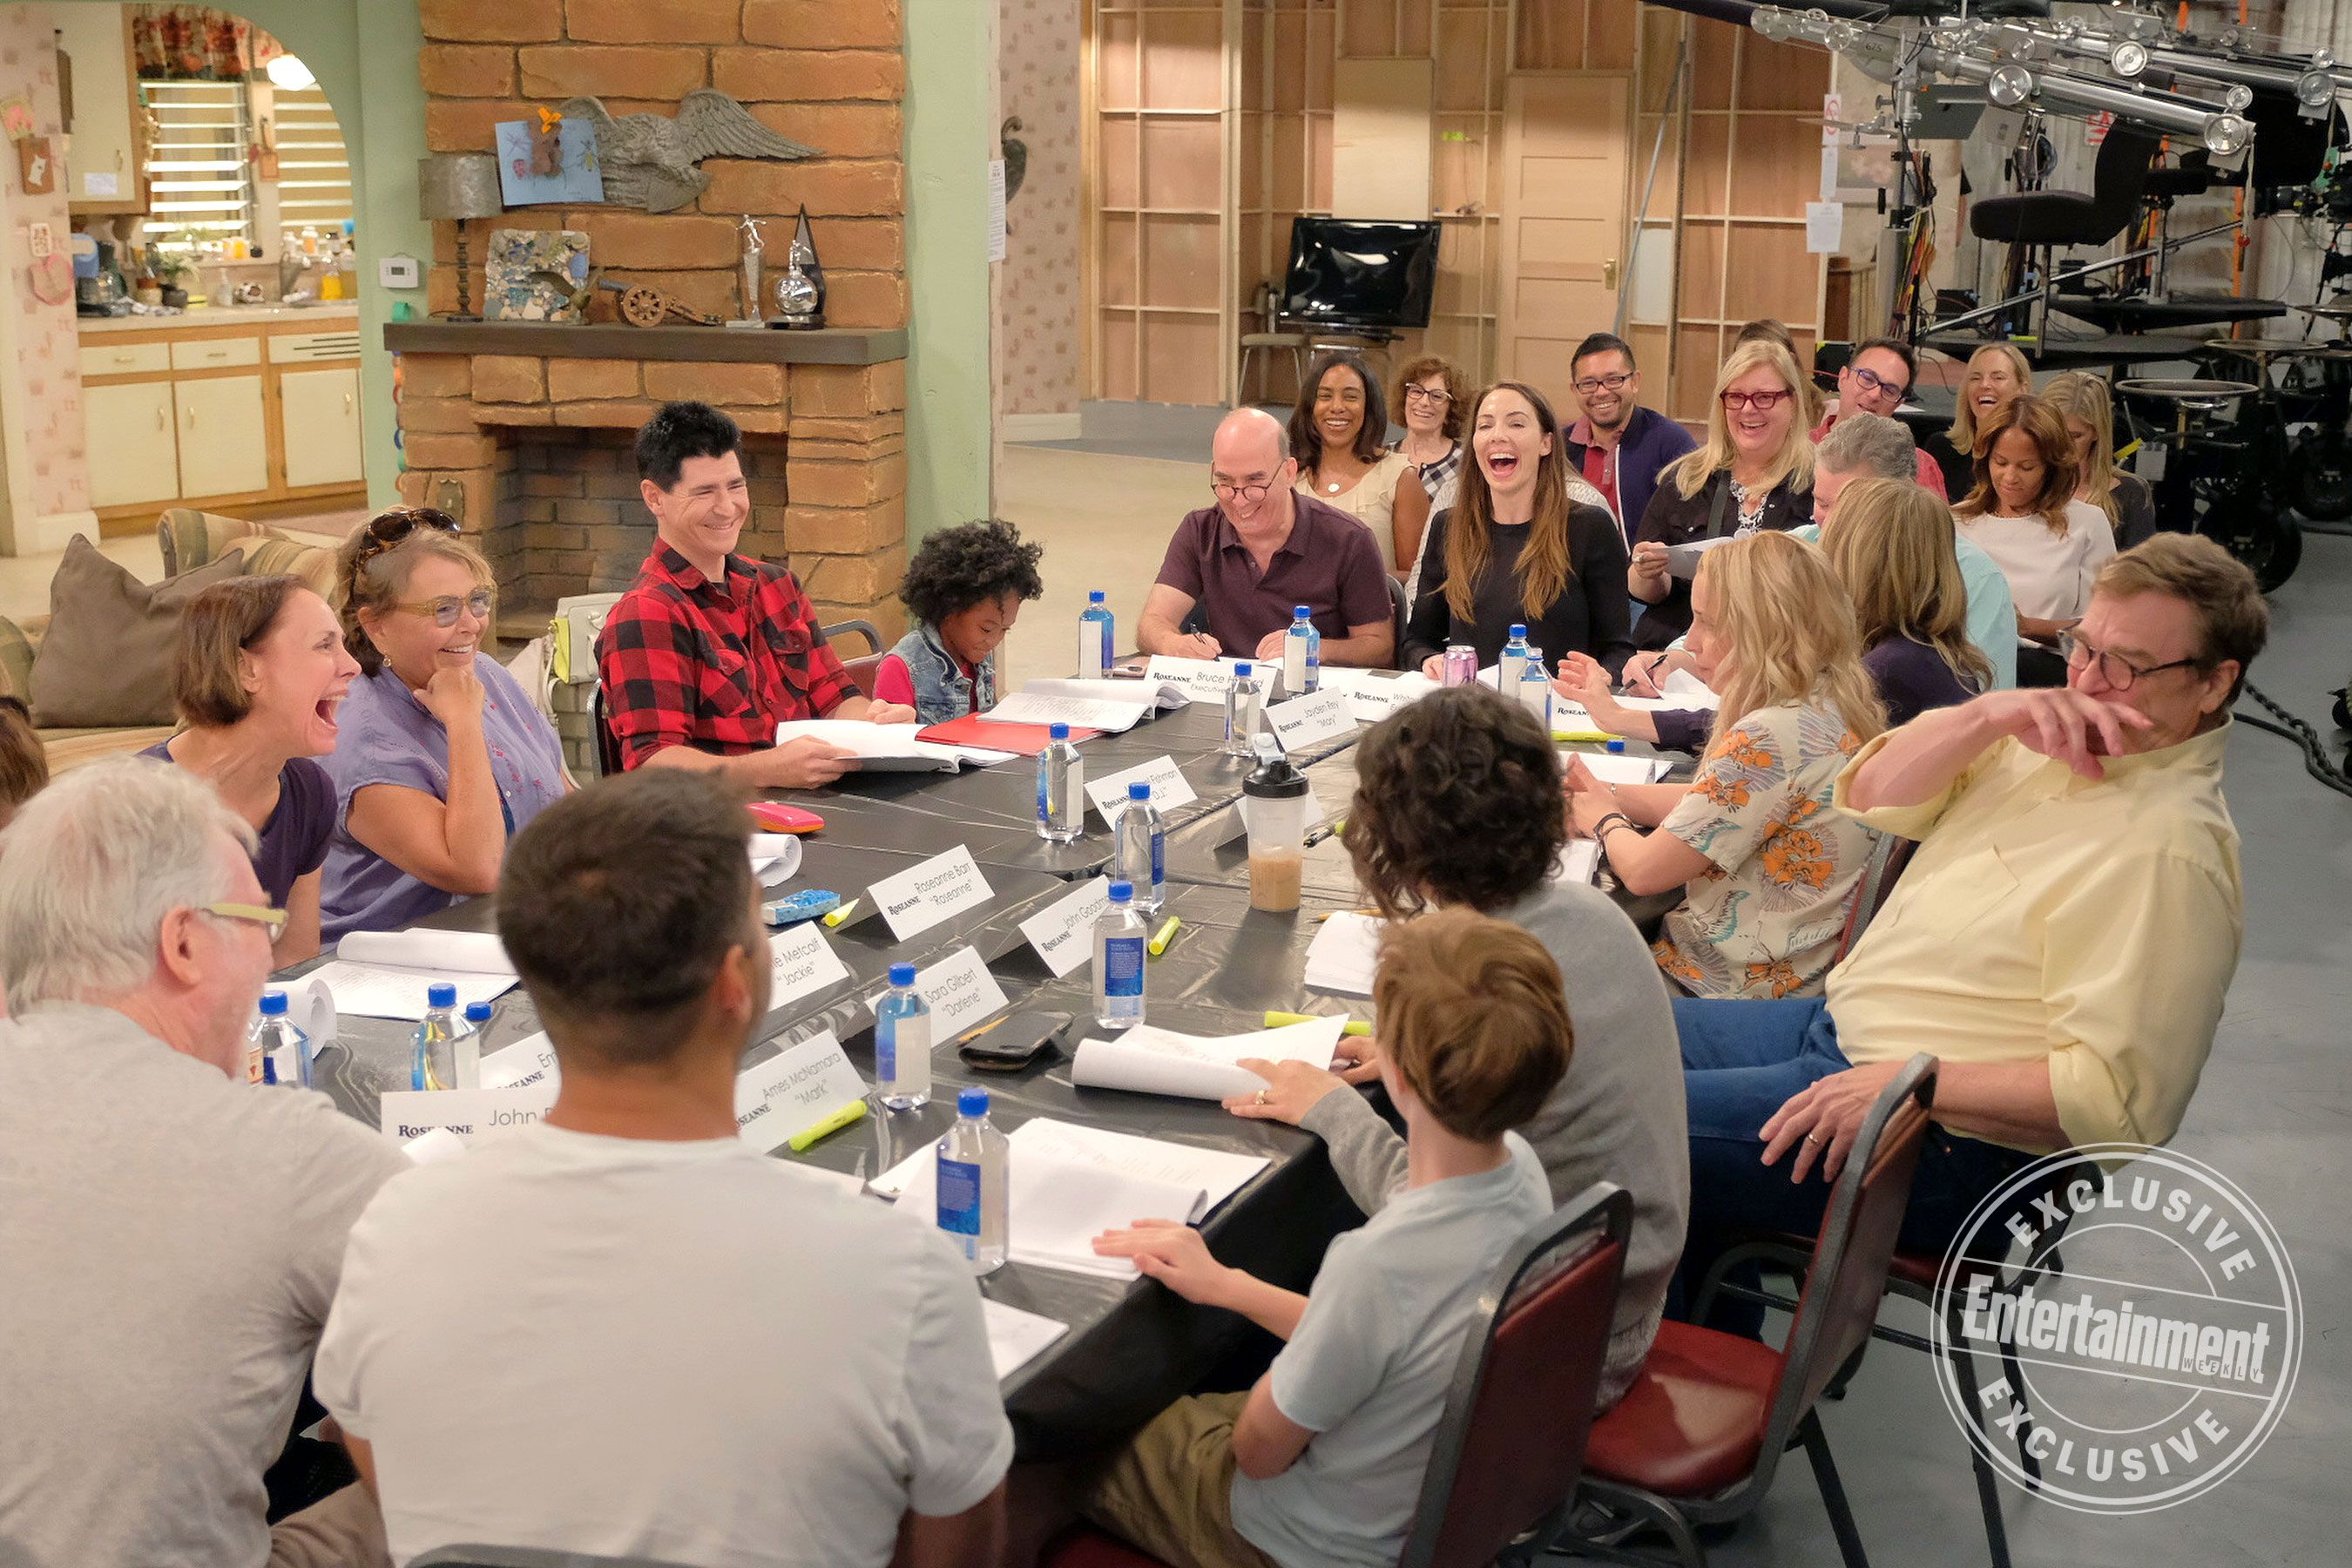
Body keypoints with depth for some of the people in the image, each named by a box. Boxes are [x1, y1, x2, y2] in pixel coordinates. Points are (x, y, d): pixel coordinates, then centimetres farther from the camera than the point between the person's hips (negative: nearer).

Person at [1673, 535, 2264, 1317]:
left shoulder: (2172, 848, -22)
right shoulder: (2043, 743, 4)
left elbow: (2118, 1097, -26)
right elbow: (1872, 797, 2)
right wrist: (1988, 714, -15)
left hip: (1949, 1144, -9)